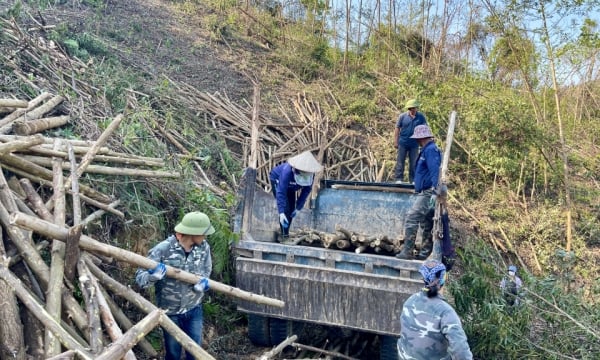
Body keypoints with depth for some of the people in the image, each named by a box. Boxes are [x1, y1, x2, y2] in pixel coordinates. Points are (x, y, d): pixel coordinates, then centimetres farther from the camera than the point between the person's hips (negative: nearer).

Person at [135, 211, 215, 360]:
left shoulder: (204, 247, -12)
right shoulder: (163, 249, -23)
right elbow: (140, 276, -17)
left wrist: (203, 282, -20)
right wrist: (153, 276, -40)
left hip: (194, 310, 3)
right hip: (170, 312, -3)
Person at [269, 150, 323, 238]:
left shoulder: (310, 175, -30)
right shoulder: (287, 171, -45)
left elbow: (306, 190, -17)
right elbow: (281, 192, -45)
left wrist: (298, 208, -17)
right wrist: (281, 213, -51)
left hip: (290, 186, 5)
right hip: (277, 180, -5)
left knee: (291, 209, 4)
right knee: (284, 207, -21)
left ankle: (286, 232, 20)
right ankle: (284, 234, -15)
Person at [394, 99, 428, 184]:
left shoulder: (421, 117, -1)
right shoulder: (402, 116, -3)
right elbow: (397, 129, 0)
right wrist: (396, 141, -3)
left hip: (414, 144, 1)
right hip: (403, 143, -1)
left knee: (413, 163, 10)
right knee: (400, 161, 4)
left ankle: (412, 180, 19)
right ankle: (399, 179, 11)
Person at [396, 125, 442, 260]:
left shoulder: (431, 150, -14)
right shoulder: (427, 149, 18)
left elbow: (435, 171, -25)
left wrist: (434, 191, -32)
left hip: (427, 193, -11)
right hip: (424, 193, 11)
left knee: (411, 219, -12)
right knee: (426, 223, 14)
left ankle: (407, 252, -9)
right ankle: (425, 253, 22)